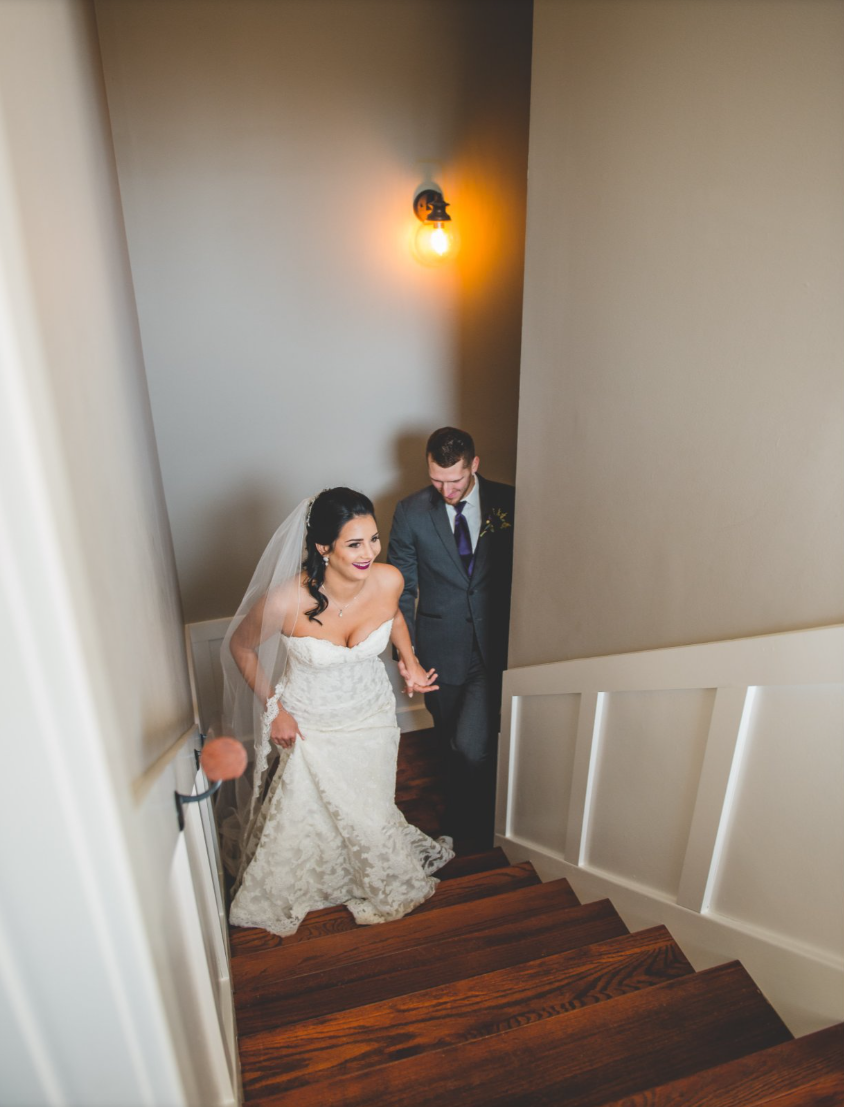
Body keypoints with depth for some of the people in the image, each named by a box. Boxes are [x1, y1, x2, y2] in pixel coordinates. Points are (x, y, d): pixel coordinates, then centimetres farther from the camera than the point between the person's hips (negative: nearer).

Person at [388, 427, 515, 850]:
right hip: (442, 651, 2)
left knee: (472, 744, -12)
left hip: (493, 648, -1)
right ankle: (458, 827, 47)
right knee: (455, 743, 18)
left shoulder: (508, 503, -6)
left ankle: (475, 827, 20)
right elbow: (401, 590, -1)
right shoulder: (411, 512, -5)